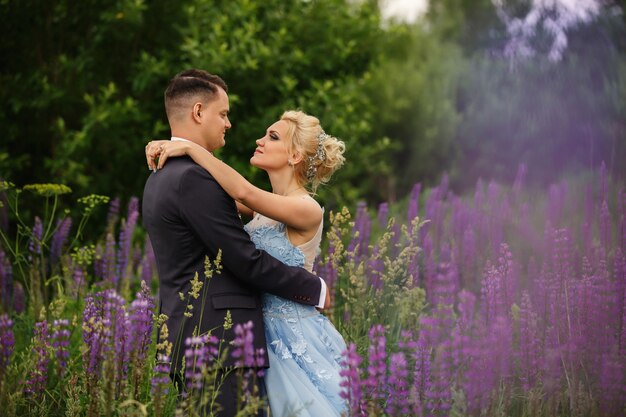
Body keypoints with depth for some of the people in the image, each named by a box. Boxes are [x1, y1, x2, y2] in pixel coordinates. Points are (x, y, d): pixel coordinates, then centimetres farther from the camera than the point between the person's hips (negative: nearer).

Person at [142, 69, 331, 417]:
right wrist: (315, 288, -3)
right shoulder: (195, 177, -15)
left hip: (188, 338, 10)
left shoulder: (161, 177, 17)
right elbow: (246, 259, -15)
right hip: (220, 340, -10)